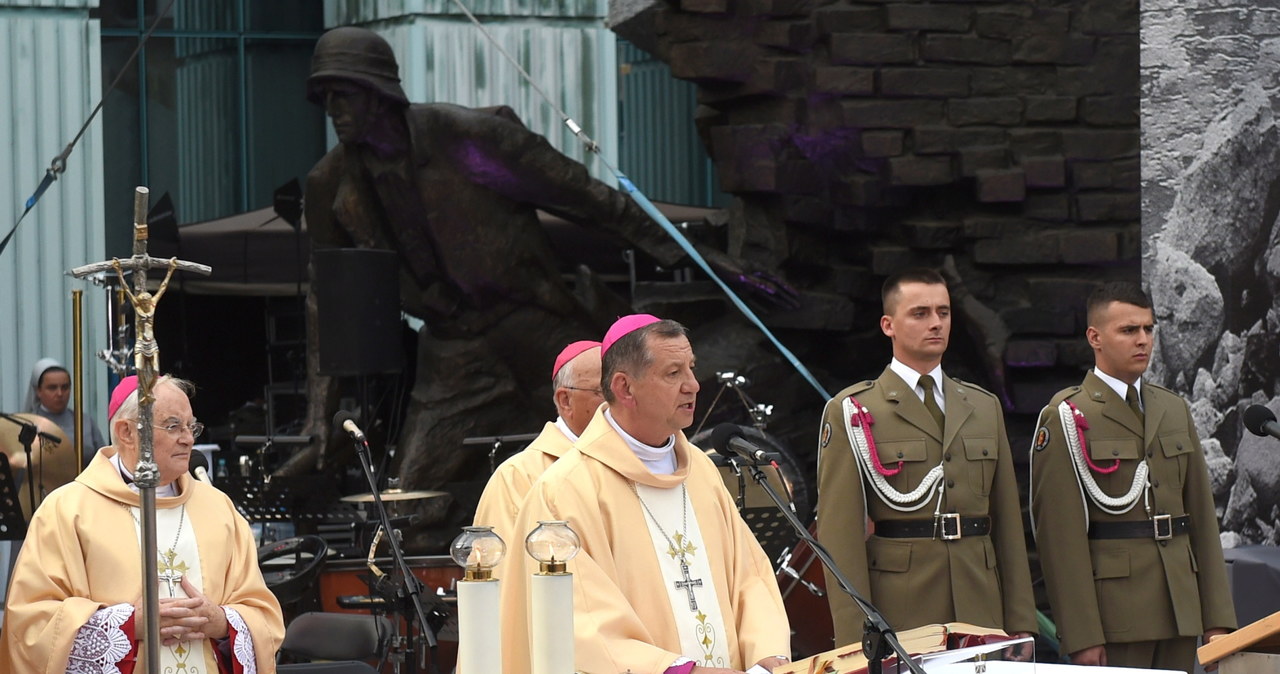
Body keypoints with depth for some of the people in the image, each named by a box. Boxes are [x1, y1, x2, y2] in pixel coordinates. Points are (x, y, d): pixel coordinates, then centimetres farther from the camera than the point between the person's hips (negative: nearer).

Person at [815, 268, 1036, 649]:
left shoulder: (985, 407, 17)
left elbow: (1008, 522, 15)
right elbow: (840, 535, -5)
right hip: (898, 622, -4)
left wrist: (1021, 625, 9)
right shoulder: (850, 412, 1)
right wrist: (855, 640, -12)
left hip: (980, 616, 4)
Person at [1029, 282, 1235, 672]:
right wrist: (1081, 637, -15)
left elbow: (1202, 516, 14)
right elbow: (1061, 535, -10)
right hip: (1112, 620, -6)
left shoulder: (1175, 411, 15)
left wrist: (1217, 617, 8)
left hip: (1179, 613, 6)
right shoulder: (1066, 418, -4)